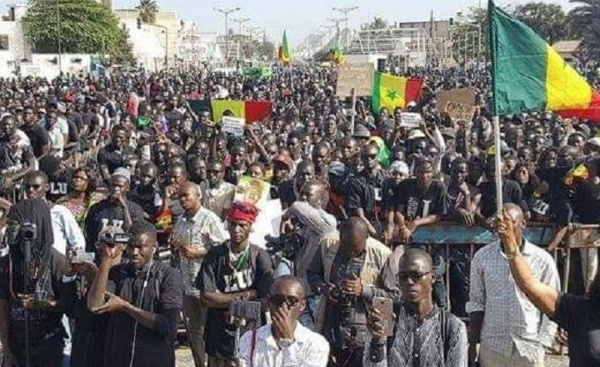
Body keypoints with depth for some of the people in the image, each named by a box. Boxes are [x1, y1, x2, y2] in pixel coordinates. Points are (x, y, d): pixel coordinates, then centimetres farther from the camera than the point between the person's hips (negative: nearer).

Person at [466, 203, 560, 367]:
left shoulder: (542, 259, -5)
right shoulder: (482, 257, -1)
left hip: (529, 348, -1)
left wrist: (542, 343, -5)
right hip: (491, 346, 1)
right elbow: (476, 302, 5)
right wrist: (472, 343, 3)